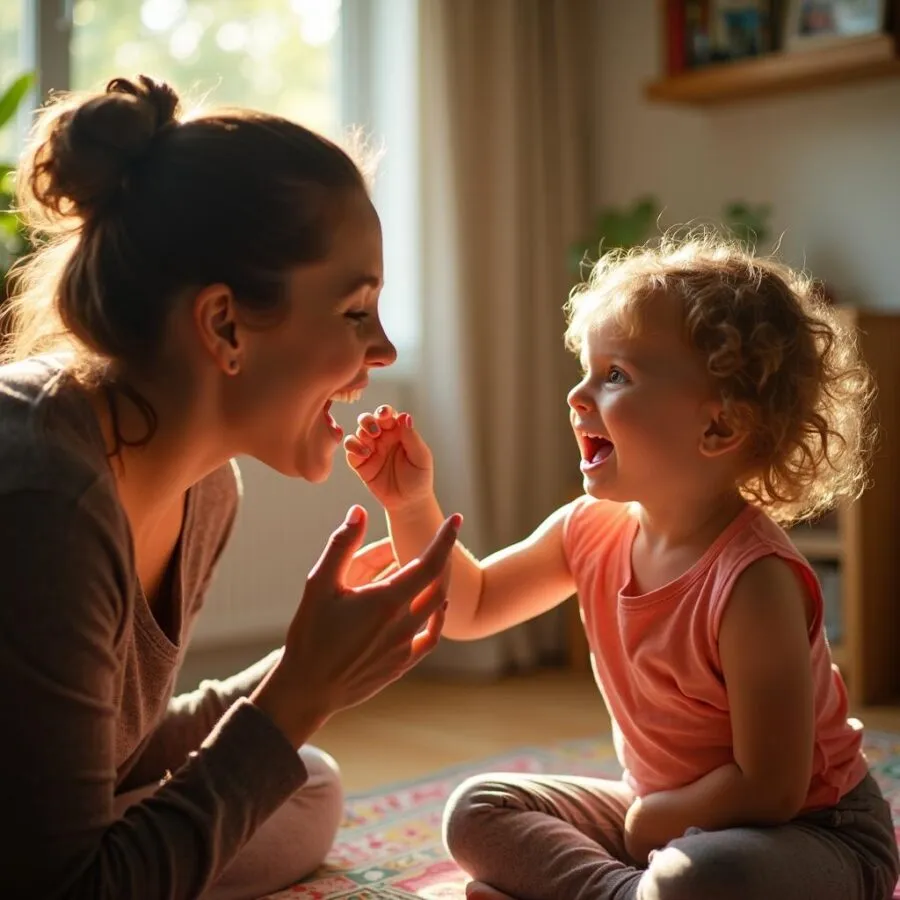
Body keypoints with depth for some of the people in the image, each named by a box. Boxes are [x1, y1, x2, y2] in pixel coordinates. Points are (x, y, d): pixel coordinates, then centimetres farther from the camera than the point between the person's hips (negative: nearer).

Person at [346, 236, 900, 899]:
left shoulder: (751, 576, -30)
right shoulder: (591, 530, -8)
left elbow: (769, 791, -26)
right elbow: (469, 606, 6)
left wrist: (649, 816, -12)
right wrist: (412, 503, -7)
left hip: (812, 832, -7)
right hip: (660, 813, 7)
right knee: (478, 810, 1)